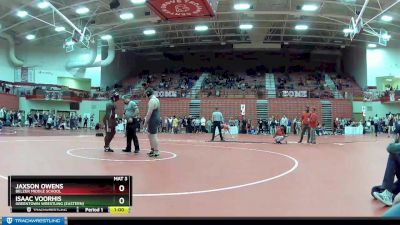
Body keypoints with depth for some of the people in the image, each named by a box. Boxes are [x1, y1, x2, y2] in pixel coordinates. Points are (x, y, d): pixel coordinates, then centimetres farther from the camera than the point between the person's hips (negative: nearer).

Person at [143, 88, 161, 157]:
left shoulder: (152, 100, -16)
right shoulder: (156, 99, 16)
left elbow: (149, 112, -21)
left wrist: (146, 122, -16)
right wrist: (146, 117, 17)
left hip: (153, 120, -10)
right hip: (155, 120, 10)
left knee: (153, 136, -5)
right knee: (150, 135, 19)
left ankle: (156, 152, 0)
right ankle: (153, 149, 27)